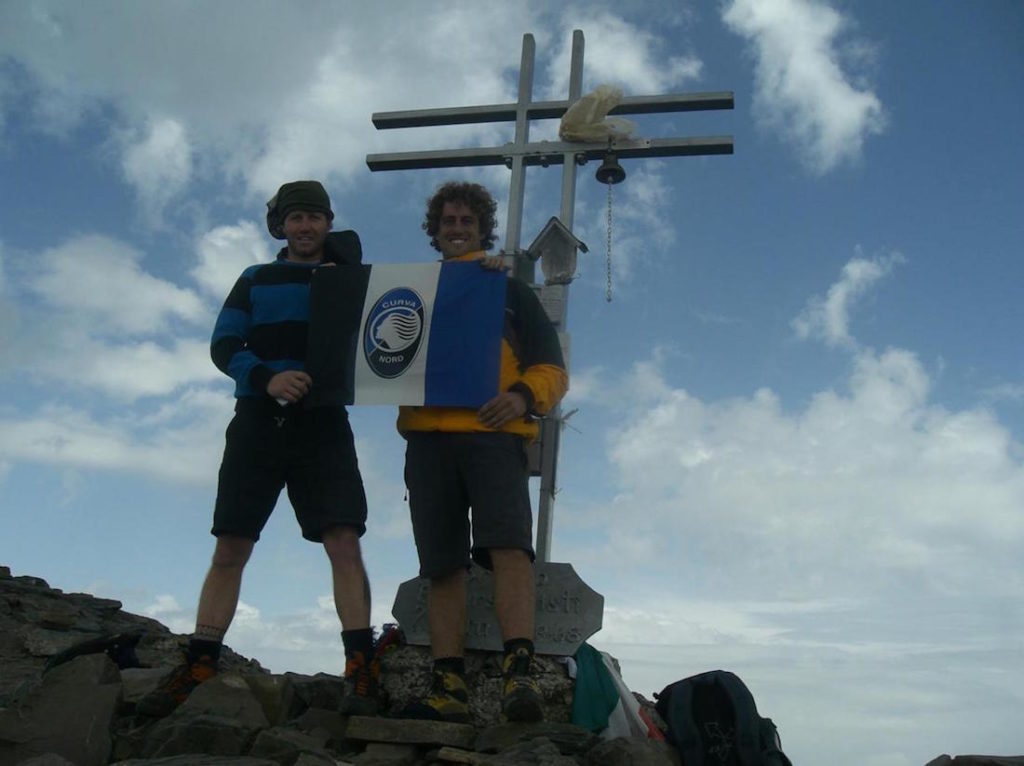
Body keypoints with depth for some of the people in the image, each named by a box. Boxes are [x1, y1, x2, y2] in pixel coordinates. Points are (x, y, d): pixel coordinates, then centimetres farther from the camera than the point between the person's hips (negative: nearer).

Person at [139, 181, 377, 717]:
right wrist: (266, 378, -15)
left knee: (344, 542, -15)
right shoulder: (254, 280, 17)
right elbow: (223, 345, 4)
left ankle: (361, 673, -15)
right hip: (258, 421, 2)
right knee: (229, 548, 0)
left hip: (322, 424, -1)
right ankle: (196, 671, 4)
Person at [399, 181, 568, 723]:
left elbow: (551, 367, 13)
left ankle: (519, 675, -28)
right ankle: (448, 688, -3)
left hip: (492, 432, -3)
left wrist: (524, 395, -10)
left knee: (508, 545, -22)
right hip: (427, 437, 3)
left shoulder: (511, 290, 21)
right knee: (441, 564, -2)